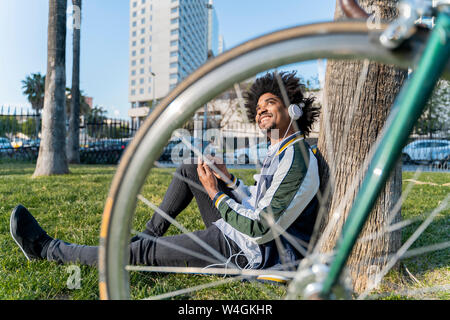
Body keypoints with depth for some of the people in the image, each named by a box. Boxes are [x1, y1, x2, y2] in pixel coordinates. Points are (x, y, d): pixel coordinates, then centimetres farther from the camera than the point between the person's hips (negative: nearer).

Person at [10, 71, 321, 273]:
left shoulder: (296, 162, -23)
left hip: (254, 253, -9)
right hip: (243, 229, 9)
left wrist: (216, 194, -17)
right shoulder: (280, 153, 10)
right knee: (187, 171, 10)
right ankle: (151, 233, 20)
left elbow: (260, 229, -26)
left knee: (142, 252, -8)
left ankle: (47, 248, 7)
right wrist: (229, 178, 4)